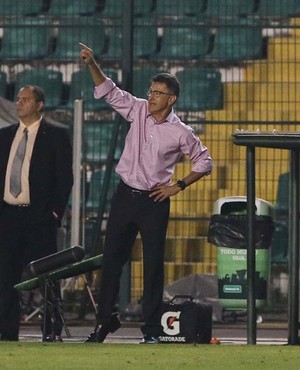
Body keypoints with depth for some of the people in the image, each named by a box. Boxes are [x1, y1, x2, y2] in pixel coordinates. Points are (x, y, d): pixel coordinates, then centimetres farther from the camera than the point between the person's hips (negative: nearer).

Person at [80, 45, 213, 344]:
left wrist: (179, 186, -3)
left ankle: (151, 329, 4)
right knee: (111, 259, 4)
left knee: (153, 265, -1)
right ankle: (105, 319, 13)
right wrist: (92, 65, -9)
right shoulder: (139, 110, 3)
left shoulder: (179, 133, -6)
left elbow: (204, 162, 3)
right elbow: (109, 91, 4)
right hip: (125, 195, 4)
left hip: (154, 202, -4)